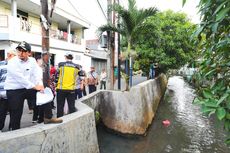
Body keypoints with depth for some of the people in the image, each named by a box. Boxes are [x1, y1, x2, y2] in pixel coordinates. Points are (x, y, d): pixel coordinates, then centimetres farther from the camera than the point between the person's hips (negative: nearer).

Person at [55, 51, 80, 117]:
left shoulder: (61, 64, -3)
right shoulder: (76, 66, 1)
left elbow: (57, 76, 1)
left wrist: (56, 85, 13)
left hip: (61, 89, -1)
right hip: (71, 89, 1)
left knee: (60, 106, 10)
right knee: (71, 106, 9)